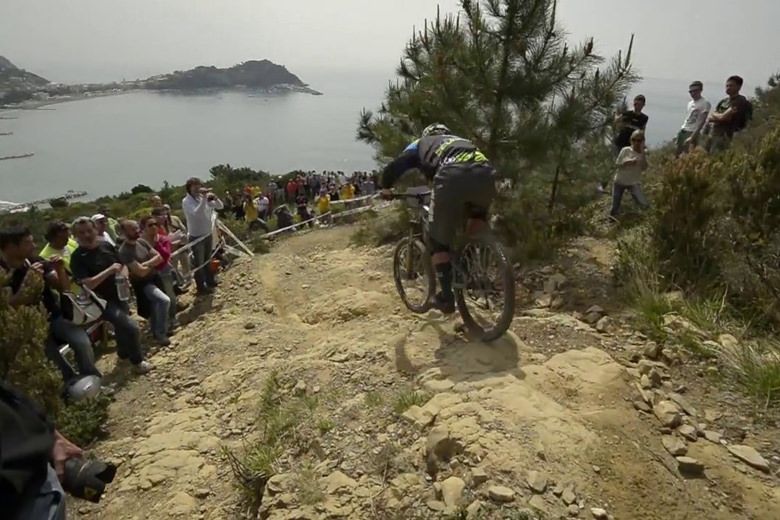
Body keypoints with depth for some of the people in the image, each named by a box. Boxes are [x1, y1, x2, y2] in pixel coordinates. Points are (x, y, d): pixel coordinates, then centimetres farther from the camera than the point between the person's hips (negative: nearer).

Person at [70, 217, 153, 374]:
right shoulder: (77, 257, -16)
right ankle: (137, 361, 4)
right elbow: (87, 284, -25)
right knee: (131, 327, -18)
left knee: (122, 326, 26)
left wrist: (124, 275, -9)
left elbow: (122, 266, 13)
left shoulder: (106, 246, 1)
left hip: (119, 295, 7)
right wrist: (110, 270, -28)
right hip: (103, 301, -7)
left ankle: (123, 353, 54)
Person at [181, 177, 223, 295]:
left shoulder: (204, 198, 2)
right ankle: (201, 287, 14)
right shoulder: (186, 201, -16)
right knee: (199, 262, 4)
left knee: (207, 260, 22)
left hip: (208, 234, 6)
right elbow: (197, 213, -33)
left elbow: (220, 206, 3)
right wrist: (204, 198, -38)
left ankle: (210, 281, 38)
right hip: (196, 237, -6)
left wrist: (215, 198, -16)